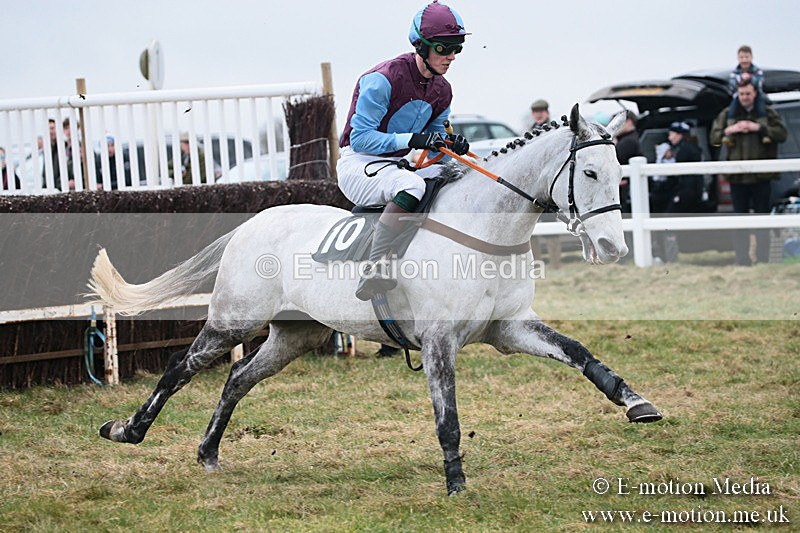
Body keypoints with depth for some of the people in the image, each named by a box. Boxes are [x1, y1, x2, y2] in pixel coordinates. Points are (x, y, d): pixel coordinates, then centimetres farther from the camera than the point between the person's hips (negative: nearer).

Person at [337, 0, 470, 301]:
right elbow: (360, 138, -21)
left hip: (397, 165, 8)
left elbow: (435, 137, 14)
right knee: (411, 184, -37)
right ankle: (375, 270, -43)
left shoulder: (442, 90, 6)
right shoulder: (384, 79, -19)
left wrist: (450, 145, -11)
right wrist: (411, 139, -31)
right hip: (357, 165, -8)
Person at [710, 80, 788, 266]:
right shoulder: (727, 114, 9)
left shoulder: (767, 113, 4)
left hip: (761, 176, -1)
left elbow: (782, 133, -7)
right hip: (737, 177, 2)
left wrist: (759, 128, -15)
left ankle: (763, 259, 9)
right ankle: (742, 260, 8)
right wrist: (729, 130, -10)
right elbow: (713, 137, 7)